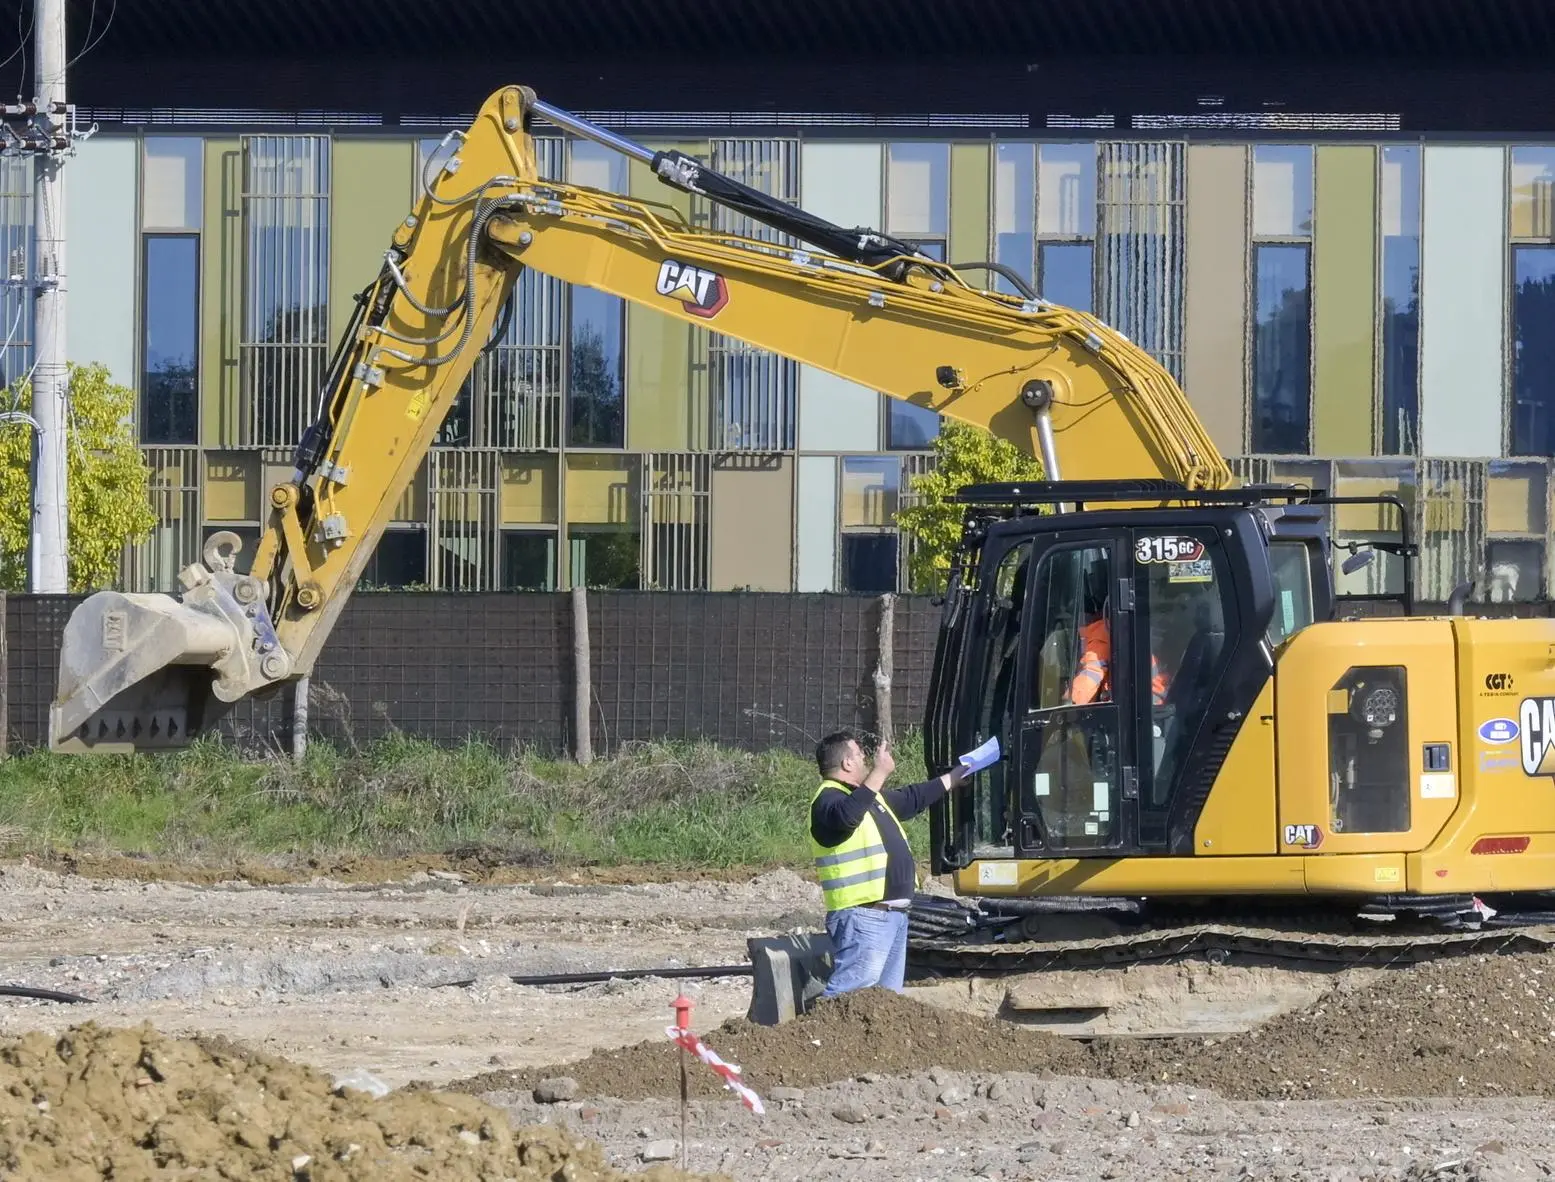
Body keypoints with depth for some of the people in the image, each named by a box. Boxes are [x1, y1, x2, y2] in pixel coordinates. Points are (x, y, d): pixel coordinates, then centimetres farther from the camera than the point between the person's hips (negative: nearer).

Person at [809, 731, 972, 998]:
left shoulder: (872, 795, 21)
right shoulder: (828, 799, -11)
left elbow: (913, 798, 36)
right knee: (850, 991, -22)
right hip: (863, 916, -11)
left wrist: (957, 775, 42)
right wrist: (880, 773, -36)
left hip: (893, 913, 11)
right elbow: (847, 815, -34)